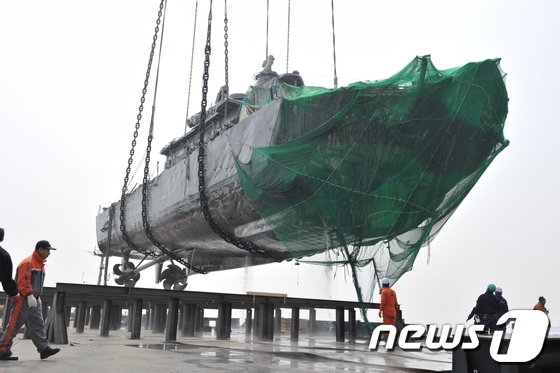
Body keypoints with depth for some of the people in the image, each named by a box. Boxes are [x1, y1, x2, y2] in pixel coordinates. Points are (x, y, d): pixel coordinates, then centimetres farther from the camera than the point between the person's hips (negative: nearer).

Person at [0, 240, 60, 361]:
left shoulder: (40, 264, 18)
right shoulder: (27, 263, -12)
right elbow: (23, 281, -21)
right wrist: (30, 296, -27)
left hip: (34, 301, 9)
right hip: (23, 300, -9)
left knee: (38, 325, 3)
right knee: (13, 326, -3)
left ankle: (44, 349, 0)